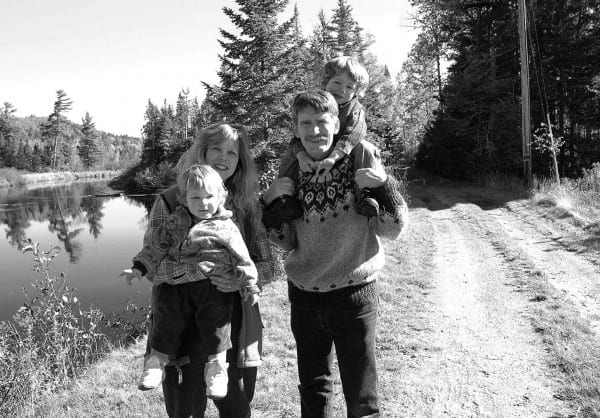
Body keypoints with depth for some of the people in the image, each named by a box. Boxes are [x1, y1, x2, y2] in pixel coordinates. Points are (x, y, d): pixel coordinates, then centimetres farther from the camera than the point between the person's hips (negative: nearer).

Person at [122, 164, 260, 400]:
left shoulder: (226, 227, 5)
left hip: (212, 284, -3)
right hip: (176, 284, 3)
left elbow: (241, 259, 4)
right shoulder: (175, 223, 15)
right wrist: (139, 268, 7)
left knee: (216, 312, -22)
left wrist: (249, 285, -1)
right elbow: (156, 248, 17)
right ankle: (157, 358, 10)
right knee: (166, 312, -10)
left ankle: (216, 363, -7)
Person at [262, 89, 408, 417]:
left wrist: (383, 185, -24)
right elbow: (287, 243, 5)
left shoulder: (361, 156, -9)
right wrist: (270, 203, -9)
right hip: (303, 297, 4)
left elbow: (393, 230, -9)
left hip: (353, 295, -3)